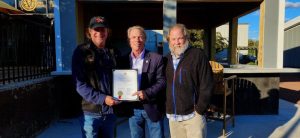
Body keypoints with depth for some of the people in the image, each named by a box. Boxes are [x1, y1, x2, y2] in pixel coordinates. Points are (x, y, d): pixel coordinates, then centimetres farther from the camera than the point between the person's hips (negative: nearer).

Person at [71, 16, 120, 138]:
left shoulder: (112, 52, 9)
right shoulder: (81, 52, -4)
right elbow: (80, 85, -11)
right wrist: (102, 99, -20)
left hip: (110, 111, 5)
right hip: (91, 112, -4)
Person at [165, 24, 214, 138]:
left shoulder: (197, 55, -8)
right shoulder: (167, 58, 8)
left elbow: (207, 85, -10)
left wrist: (199, 109, -11)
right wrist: (165, 107, 6)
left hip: (192, 114, -5)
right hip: (172, 115, 5)